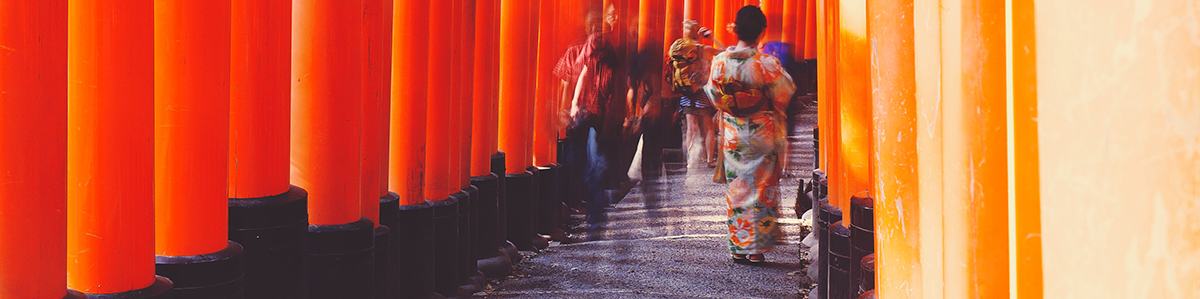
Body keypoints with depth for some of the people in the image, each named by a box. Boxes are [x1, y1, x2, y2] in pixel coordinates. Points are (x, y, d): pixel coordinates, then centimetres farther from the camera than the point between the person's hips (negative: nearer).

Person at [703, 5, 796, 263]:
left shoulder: (720, 62, -7)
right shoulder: (767, 64, -16)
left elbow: (713, 96, 5)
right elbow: (785, 93, -3)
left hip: (732, 134, 3)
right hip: (761, 134, -3)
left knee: (736, 189, 12)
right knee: (761, 189, 6)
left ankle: (737, 246, 16)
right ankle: (756, 248, 7)